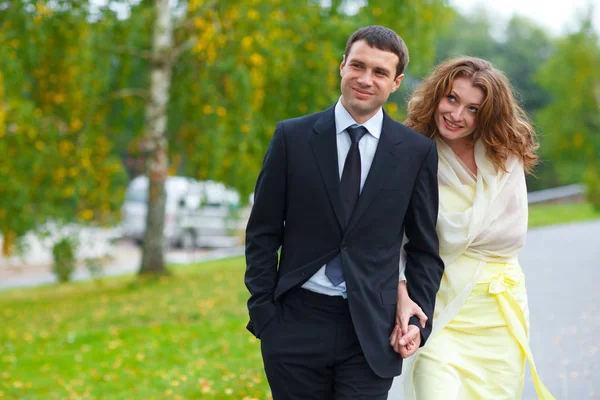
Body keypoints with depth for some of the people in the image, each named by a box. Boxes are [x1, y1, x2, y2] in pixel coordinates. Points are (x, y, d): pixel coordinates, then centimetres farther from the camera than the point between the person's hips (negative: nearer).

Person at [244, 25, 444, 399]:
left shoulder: (417, 151, 2)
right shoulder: (292, 137, 1)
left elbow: (424, 247, 9)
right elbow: (262, 233, 4)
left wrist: (419, 320, -1)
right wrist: (262, 313, -2)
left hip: (372, 332, 0)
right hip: (296, 326, 1)